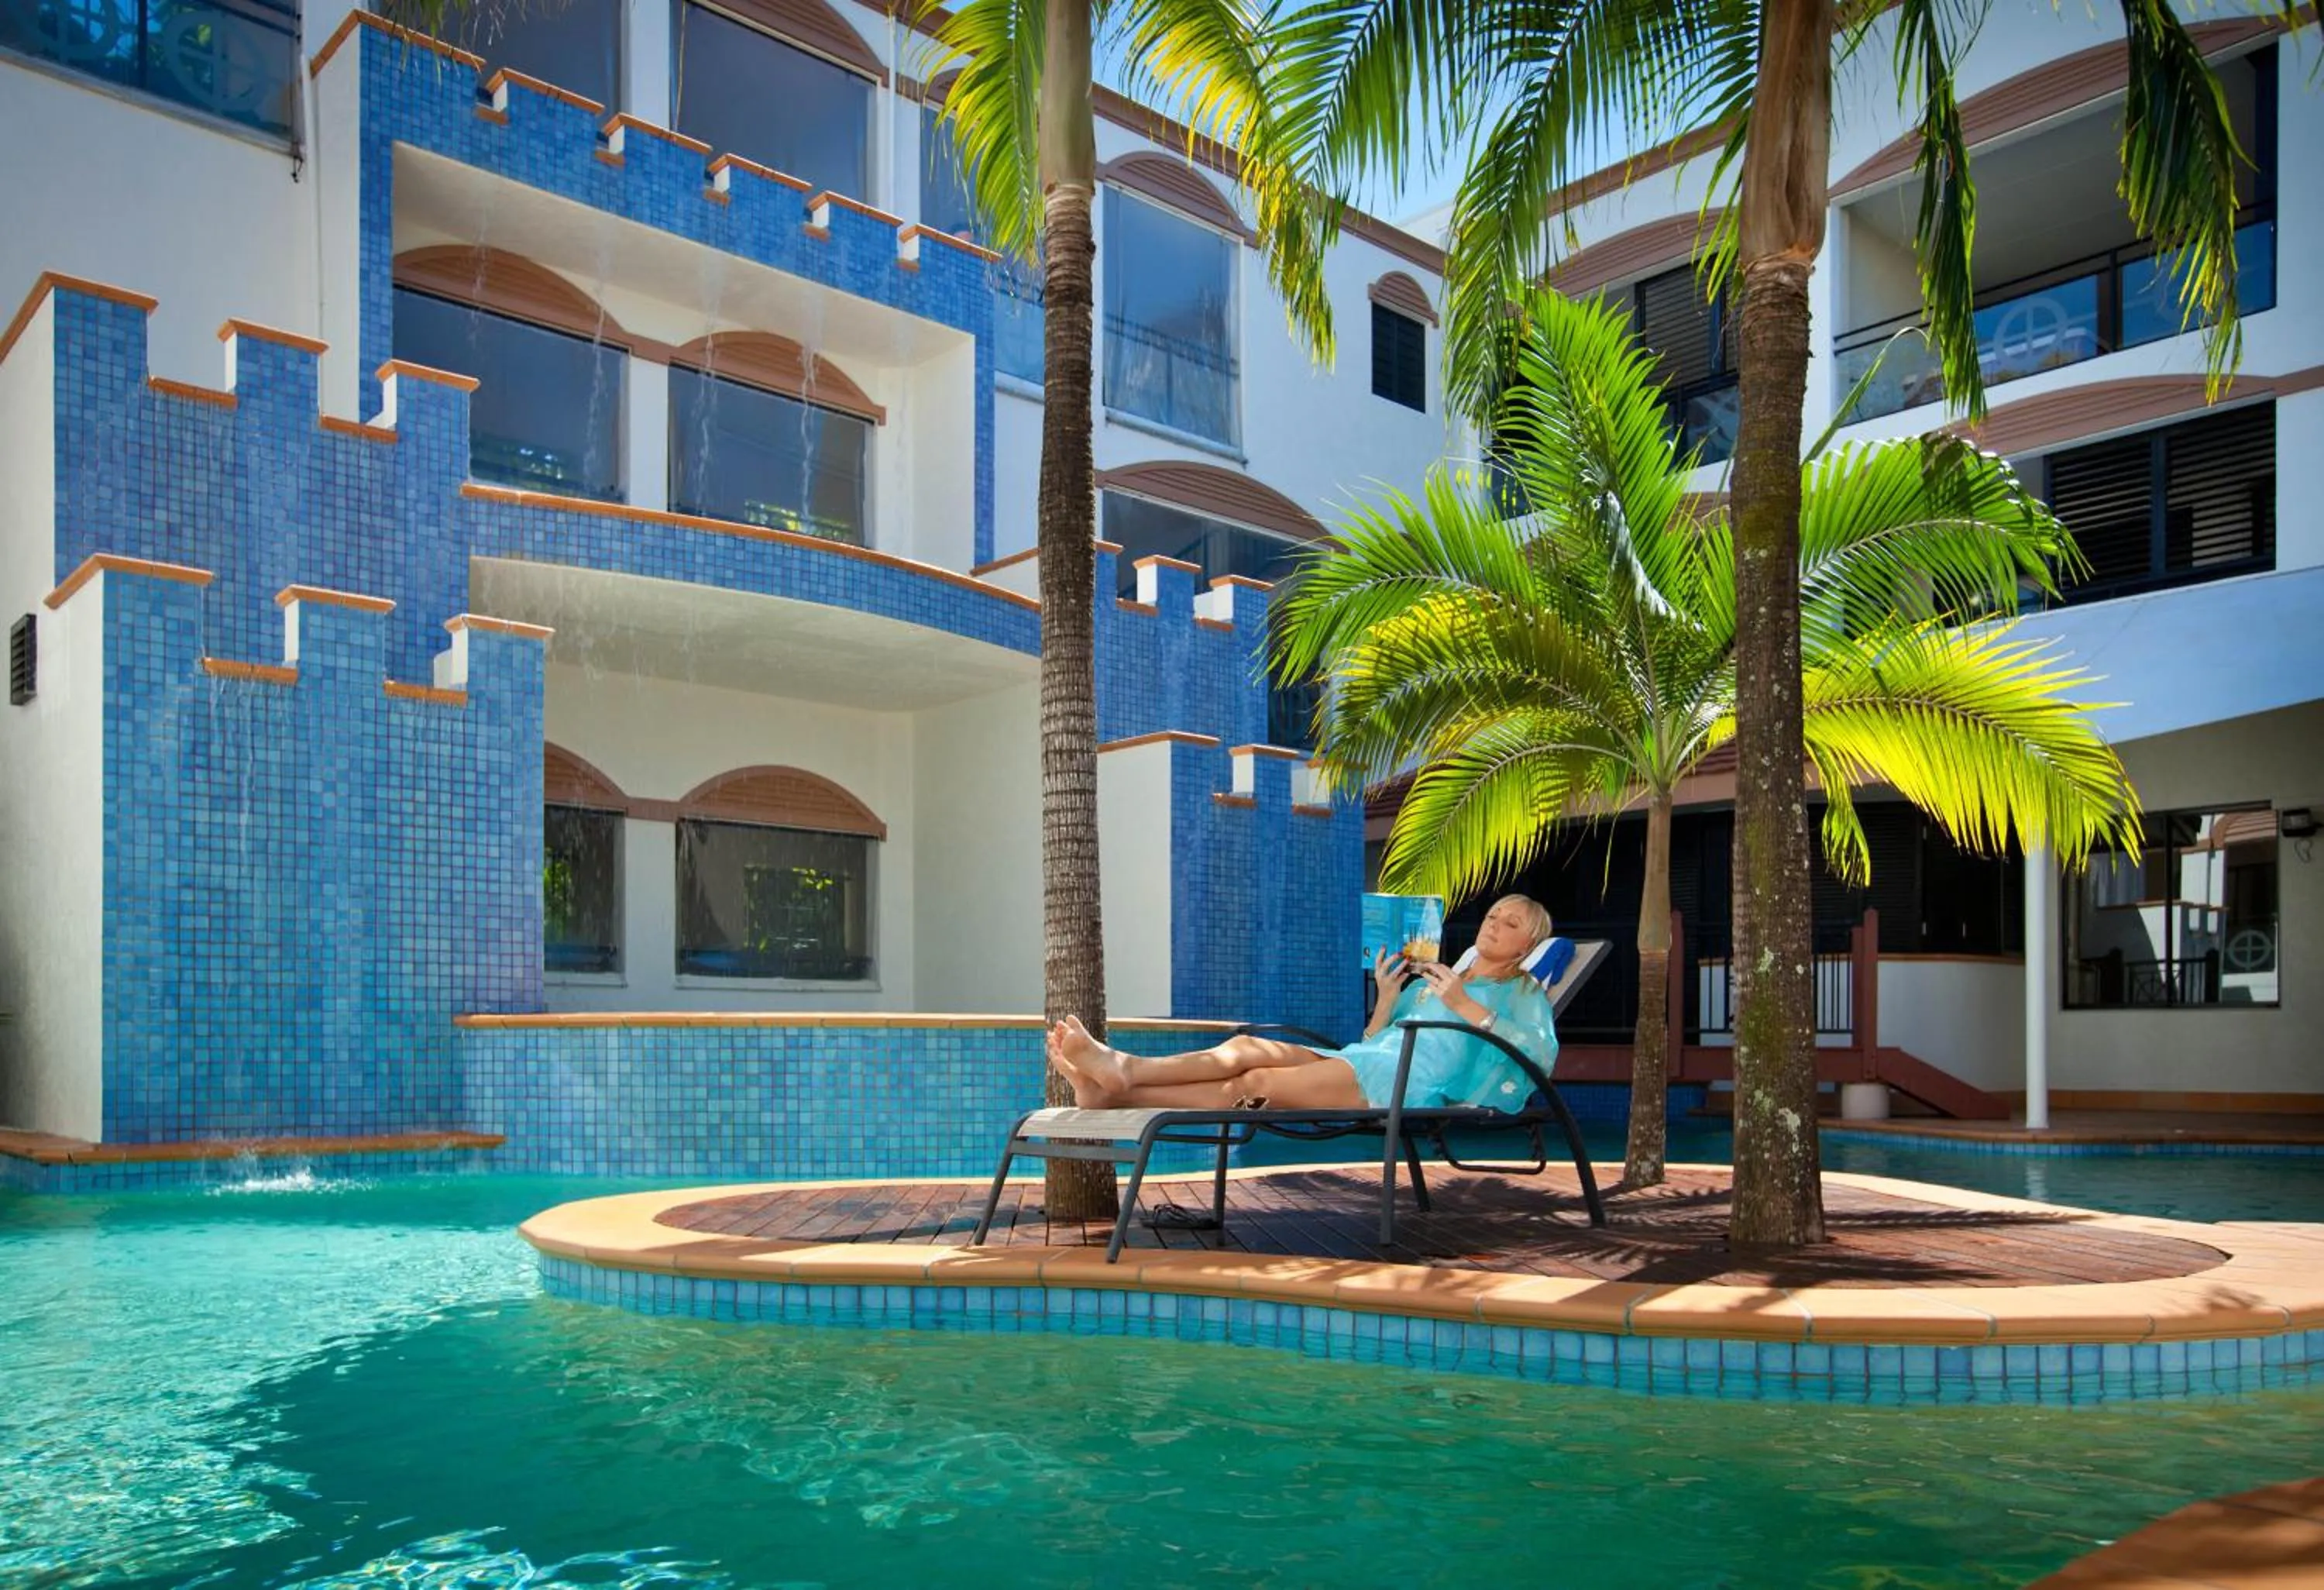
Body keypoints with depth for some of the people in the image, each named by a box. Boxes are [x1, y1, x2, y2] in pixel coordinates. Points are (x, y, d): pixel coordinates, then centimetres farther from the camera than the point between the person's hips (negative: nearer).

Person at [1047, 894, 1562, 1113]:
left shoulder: (1522, 992, 16)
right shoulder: (1431, 981, 35)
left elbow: (1543, 1055, -5)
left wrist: (1469, 1009, -7)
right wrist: (1386, 1001, 14)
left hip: (1413, 1083, -7)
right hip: (1364, 1064, 7)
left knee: (1256, 1083, -24)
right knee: (1247, 1046, -20)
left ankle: (1115, 1091, -36)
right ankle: (1119, 1071, -37)